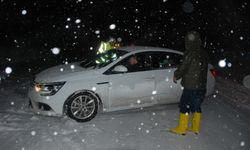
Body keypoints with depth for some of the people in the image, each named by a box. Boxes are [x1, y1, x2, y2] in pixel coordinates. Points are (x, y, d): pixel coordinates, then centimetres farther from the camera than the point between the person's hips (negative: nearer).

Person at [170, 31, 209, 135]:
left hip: (190, 86, -8)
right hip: (201, 86, 8)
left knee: (184, 107, 3)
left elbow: (183, 67, -15)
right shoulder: (203, 54, 7)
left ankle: (181, 129, 12)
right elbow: (203, 69, 13)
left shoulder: (191, 53, -18)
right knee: (196, 107, 17)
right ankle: (195, 128, 27)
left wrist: (176, 76, 4)